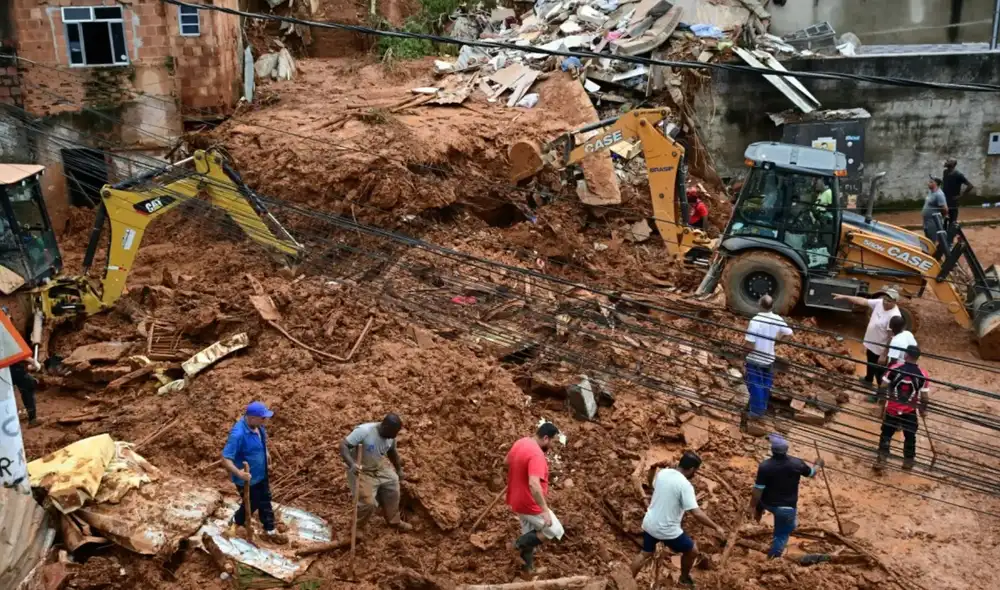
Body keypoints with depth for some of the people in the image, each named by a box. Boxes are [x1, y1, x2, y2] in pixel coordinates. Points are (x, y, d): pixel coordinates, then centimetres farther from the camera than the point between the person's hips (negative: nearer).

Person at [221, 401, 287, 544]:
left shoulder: (257, 426, -9)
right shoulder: (238, 434, -35)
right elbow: (225, 458, -34)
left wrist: (266, 455, 9)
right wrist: (238, 473, -44)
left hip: (261, 474, 8)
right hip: (247, 478, -8)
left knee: (265, 501, 21)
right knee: (251, 504, 15)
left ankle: (270, 531, 39)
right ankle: (236, 523, 45)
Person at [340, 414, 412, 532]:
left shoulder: (391, 437, -10)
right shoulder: (364, 431, -32)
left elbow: (392, 452, 11)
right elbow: (343, 445, -33)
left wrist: (399, 470, 20)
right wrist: (352, 464, -46)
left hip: (379, 468, 7)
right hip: (360, 471, -7)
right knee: (368, 503, -14)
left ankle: (394, 521, 33)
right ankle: (356, 527, 13)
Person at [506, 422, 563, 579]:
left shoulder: (520, 443, 0)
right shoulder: (536, 454, -30)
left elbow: (506, 462, 18)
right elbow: (534, 485, -40)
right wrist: (545, 510, -36)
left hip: (517, 501, 9)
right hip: (530, 505, -9)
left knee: (529, 535, 25)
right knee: (556, 531, 8)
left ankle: (526, 570, 36)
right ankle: (520, 544, 6)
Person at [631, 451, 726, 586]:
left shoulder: (662, 473, -2)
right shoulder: (685, 485, -22)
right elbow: (697, 513, -25)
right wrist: (716, 527, -15)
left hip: (649, 524, 6)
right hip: (667, 530, -6)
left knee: (645, 554, 28)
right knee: (692, 551, 20)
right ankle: (684, 578, 40)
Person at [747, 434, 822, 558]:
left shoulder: (765, 466, -25)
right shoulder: (797, 463, -18)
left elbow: (758, 489, -18)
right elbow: (811, 473, 4)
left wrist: (752, 506, -4)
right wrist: (818, 465, 27)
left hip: (768, 503, 1)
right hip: (787, 507, -1)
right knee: (782, 534, 18)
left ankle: (758, 514, 58)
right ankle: (772, 559, 21)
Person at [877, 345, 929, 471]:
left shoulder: (894, 368, -14)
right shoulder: (922, 375, -13)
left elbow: (884, 386, -7)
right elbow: (924, 396, -8)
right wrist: (924, 409, 9)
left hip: (892, 409, 0)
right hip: (910, 411, 0)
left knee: (886, 434, 13)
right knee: (910, 436, 18)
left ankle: (882, 459, 9)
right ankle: (908, 461, 30)